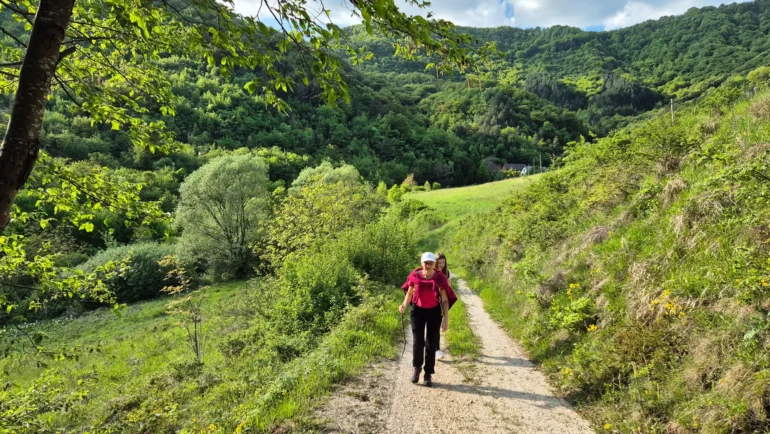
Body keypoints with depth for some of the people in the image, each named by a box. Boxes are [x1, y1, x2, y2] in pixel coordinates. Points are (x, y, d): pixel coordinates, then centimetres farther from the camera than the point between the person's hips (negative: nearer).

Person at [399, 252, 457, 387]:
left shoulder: (440, 278, -12)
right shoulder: (415, 276, -10)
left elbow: (445, 300, -6)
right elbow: (409, 294, 3)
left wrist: (446, 319, -9)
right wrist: (404, 305, -17)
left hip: (434, 312, 0)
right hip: (417, 311, 0)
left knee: (431, 344, 2)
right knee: (417, 342, -2)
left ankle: (428, 374, 15)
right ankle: (416, 368, 24)